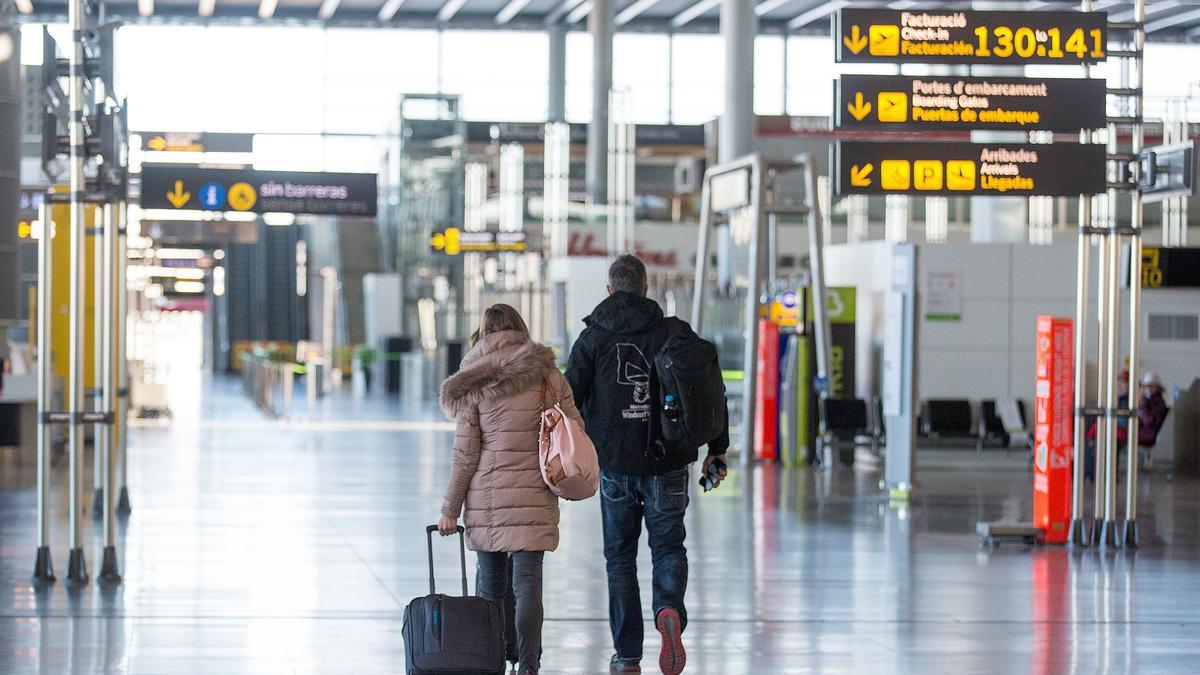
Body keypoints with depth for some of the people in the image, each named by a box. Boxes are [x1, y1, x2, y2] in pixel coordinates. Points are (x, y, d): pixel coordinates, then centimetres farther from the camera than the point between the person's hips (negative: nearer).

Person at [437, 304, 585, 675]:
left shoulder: (473, 387, -1)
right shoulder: (548, 377, 2)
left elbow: (464, 456, -2)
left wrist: (450, 509, 4)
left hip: (486, 498, 0)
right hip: (534, 497, 0)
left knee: (491, 582, 12)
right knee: (527, 581, -3)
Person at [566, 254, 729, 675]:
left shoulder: (594, 338, -1)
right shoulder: (676, 333, 1)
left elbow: (570, 399, -3)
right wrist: (717, 448, 10)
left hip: (616, 466, 0)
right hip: (668, 464, 0)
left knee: (620, 556, 11)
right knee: (668, 547, 11)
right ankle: (670, 611, -20)